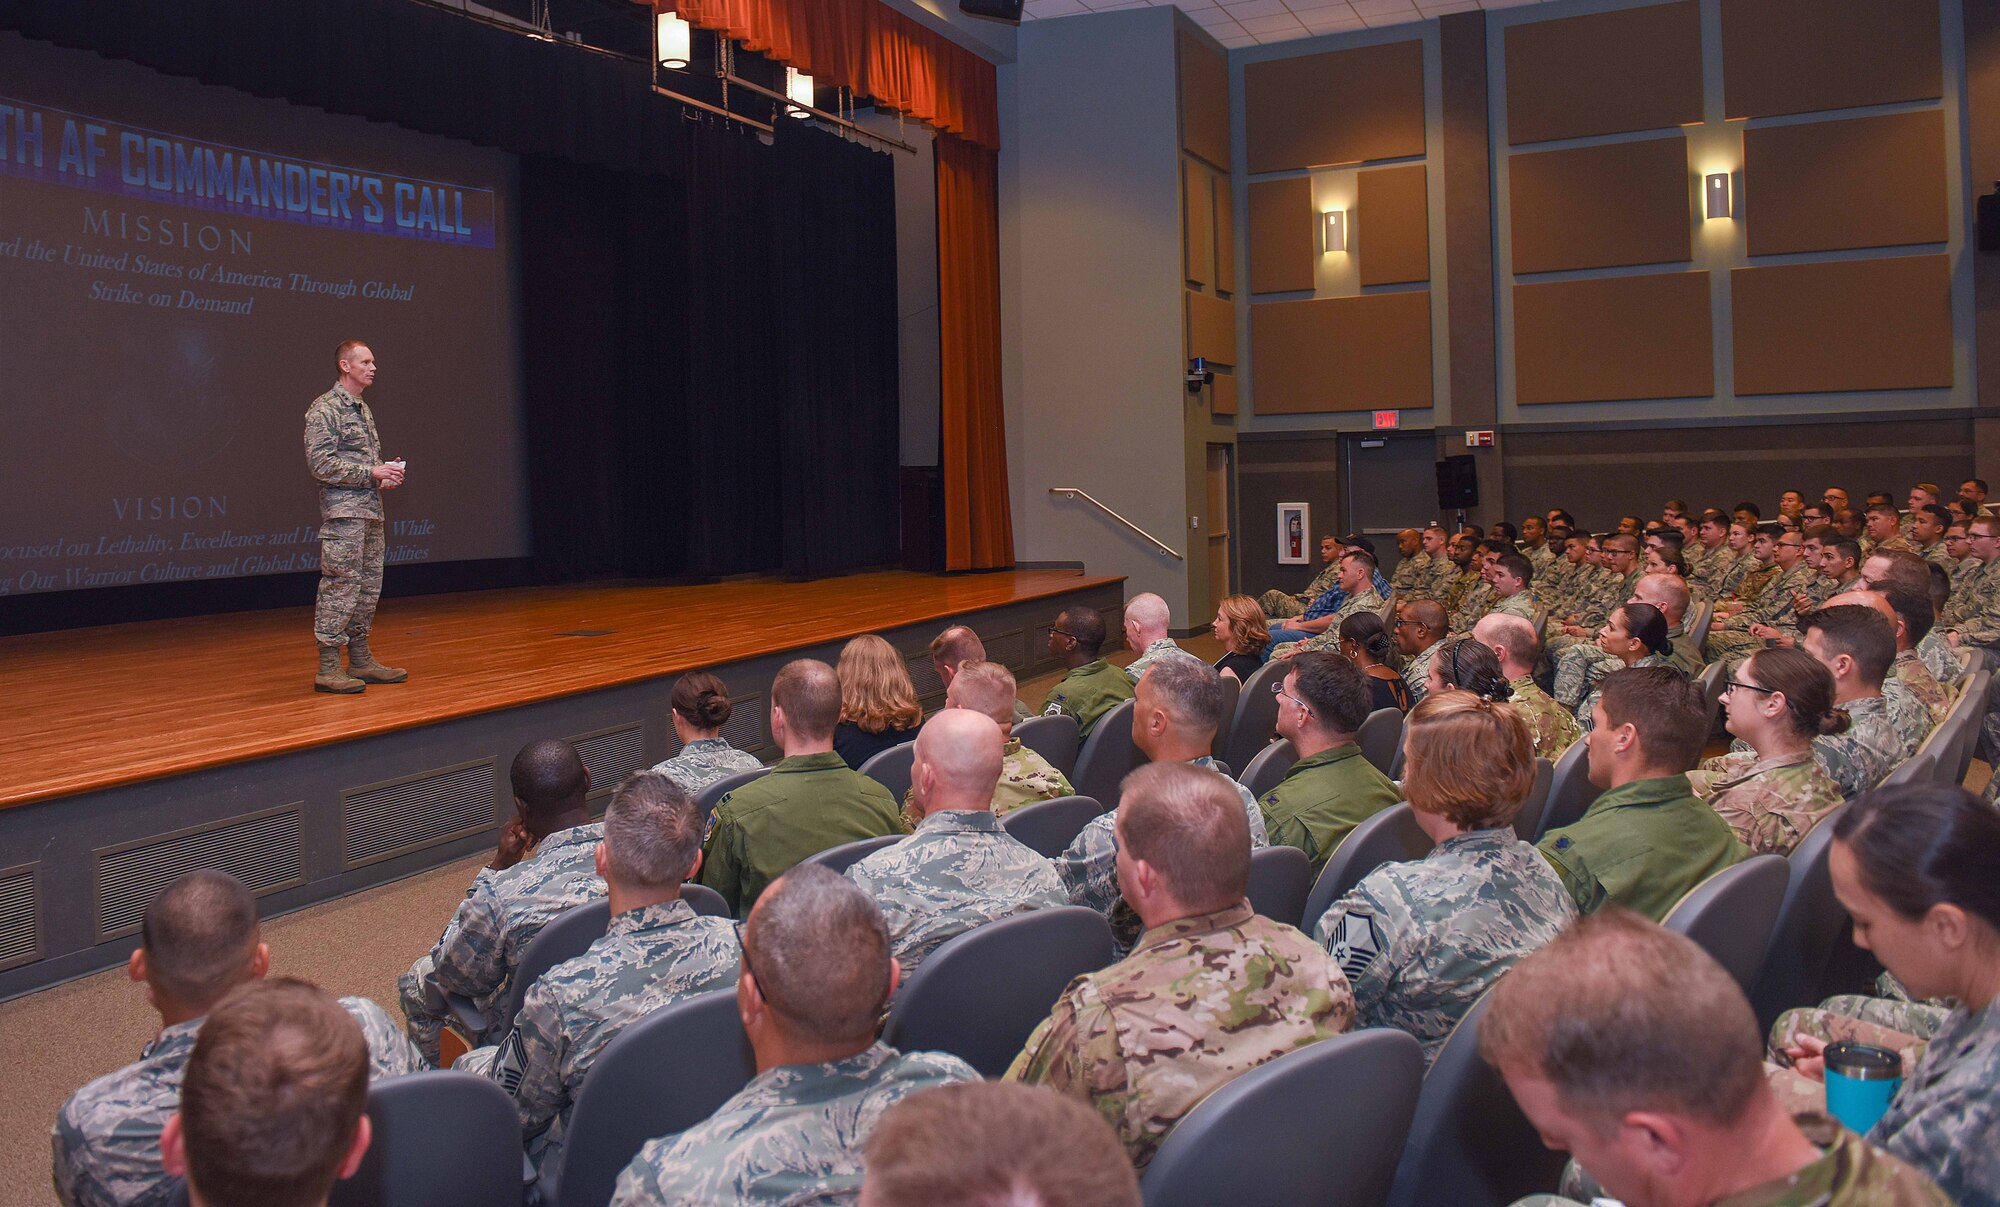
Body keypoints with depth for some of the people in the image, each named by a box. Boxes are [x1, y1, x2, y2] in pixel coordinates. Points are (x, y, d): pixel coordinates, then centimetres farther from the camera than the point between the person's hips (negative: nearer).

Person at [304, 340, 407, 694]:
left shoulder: (363, 410, 19)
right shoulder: (325, 409, -8)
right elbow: (320, 464, -16)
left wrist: (386, 475, 7)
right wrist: (371, 473, -16)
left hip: (371, 511, 9)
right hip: (343, 512, -9)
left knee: (368, 587, 11)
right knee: (341, 586, -9)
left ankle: (361, 660, 18)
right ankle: (328, 668, -6)